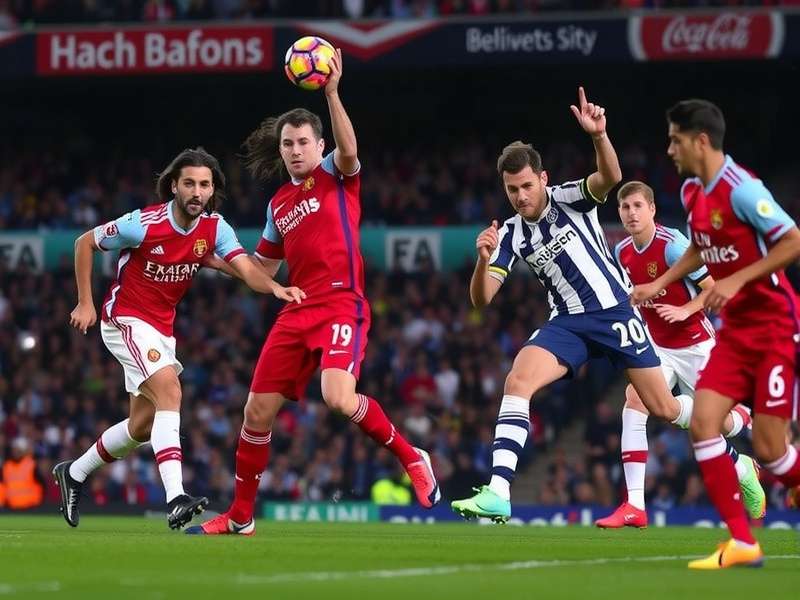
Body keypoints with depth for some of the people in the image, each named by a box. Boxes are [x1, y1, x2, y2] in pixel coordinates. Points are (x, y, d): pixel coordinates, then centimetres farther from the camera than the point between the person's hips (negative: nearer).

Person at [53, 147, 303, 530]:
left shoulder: (215, 228, -7)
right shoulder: (144, 224, -20)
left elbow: (247, 269, -21)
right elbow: (85, 243, -7)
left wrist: (275, 287, -42)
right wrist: (85, 303, -8)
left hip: (161, 328, 7)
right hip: (125, 320, -7)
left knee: (143, 426, 14)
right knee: (169, 392, -28)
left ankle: (73, 473, 36)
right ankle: (175, 499, -37)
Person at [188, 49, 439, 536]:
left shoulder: (337, 176, 3)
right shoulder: (279, 205, 20)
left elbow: (349, 149, -22)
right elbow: (264, 268, 30)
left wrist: (332, 93, -33)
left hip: (342, 304, -7)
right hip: (298, 312, 7)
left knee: (339, 397, -29)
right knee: (258, 411, 4)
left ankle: (411, 457, -5)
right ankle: (240, 516, 18)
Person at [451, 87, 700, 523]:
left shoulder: (569, 199, -8)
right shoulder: (510, 236, 1)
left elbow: (611, 177, -28)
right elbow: (481, 299, -5)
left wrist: (599, 136, -47)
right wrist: (483, 260, -26)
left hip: (615, 312, -3)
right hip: (567, 323, 3)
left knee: (663, 408, -2)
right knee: (518, 380, -22)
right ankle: (497, 494, -29)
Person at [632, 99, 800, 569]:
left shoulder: (741, 189, -18)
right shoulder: (692, 193, 8)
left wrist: (736, 280, -21)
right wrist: (659, 284, 18)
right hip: (736, 331, 8)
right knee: (703, 422, -7)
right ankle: (742, 542, -4)